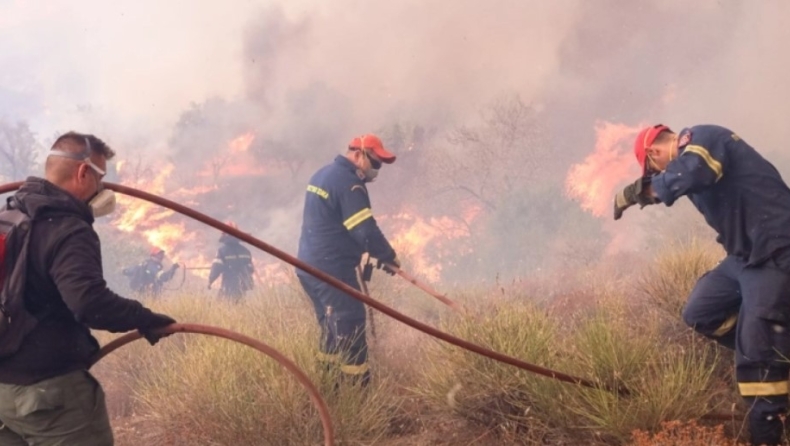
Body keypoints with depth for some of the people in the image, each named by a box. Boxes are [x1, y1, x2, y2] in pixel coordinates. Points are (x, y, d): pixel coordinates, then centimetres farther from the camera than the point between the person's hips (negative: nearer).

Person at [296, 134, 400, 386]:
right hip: (331, 268, -10)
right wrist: (388, 257, -8)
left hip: (309, 265, 10)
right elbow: (365, 230, -22)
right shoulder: (348, 182, -16)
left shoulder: (323, 174, 15)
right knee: (350, 329, -8)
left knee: (332, 329, 18)